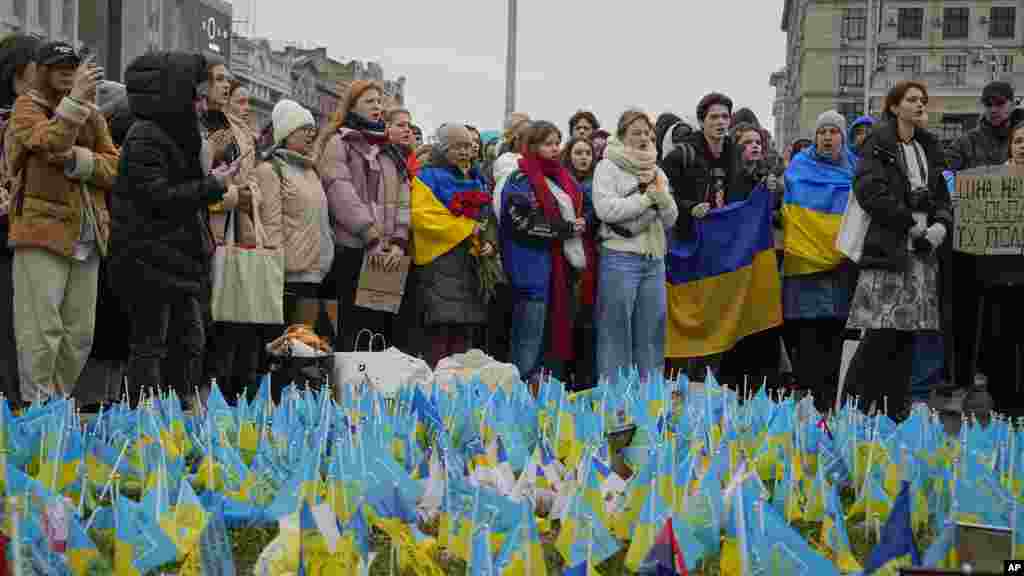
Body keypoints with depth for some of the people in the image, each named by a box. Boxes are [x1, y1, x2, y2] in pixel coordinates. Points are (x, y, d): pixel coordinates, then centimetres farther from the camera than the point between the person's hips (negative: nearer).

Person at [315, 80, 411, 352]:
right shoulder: (339, 143, 2)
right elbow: (342, 195, -10)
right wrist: (372, 238, -16)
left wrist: (399, 242, -3)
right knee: (356, 332, -8)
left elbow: (403, 197, 12)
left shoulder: (390, 149, 21)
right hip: (354, 250, -6)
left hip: (389, 254, 6)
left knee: (385, 327, 3)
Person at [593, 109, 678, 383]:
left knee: (652, 333, 7)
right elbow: (606, 209, -15)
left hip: (654, 260, 6)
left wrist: (661, 195, -5)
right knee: (616, 332, -4)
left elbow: (670, 220, 14)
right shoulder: (608, 167, 0)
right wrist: (647, 198, -8)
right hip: (620, 258, -6)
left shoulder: (657, 172, 18)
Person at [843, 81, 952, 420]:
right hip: (888, 248, -6)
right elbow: (870, 191, -12)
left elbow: (941, 195, 20)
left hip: (922, 252, 6)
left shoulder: (928, 148, 20)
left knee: (906, 335, 3)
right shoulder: (879, 145, 1)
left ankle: (894, 414, 7)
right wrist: (910, 223, -12)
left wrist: (940, 225, -1)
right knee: (882, 333, -14)